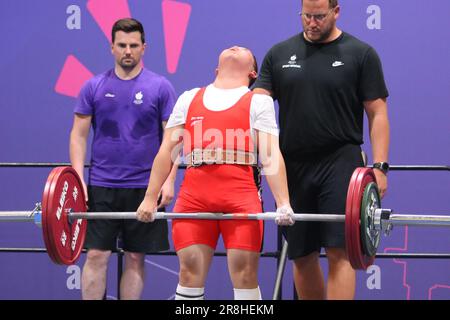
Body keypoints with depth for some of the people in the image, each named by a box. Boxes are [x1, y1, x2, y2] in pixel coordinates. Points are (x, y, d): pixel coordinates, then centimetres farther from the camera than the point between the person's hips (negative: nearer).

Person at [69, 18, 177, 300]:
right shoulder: (95, 87, 4)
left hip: (144, 188, -1)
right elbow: (79, 134, 5)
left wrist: (169, 180, -9)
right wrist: (78, 178, -4)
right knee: (96, 255, -2)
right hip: (101, 186, 1)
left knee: (135, 258, 5)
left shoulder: (160, 87, 1)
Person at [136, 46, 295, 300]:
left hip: (241, 195, -2)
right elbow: (167, 151, 18)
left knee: (245, 273, -4)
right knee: (190, 271, 2)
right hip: (194, 193, 2)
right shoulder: (189, 98, 23)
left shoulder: (258, 101, 16)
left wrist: (283, 203, -10)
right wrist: (150, 199, 9)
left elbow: (271, 155, 3)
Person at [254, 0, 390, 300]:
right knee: (302, 255, 8)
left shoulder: (360, 54, 1)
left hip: (340, 164, -4)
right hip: (293, 166, 4)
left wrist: (379, 166, -9)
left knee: (339, 251, -13)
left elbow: (377, 114, 0)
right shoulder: (280, 54, 9)